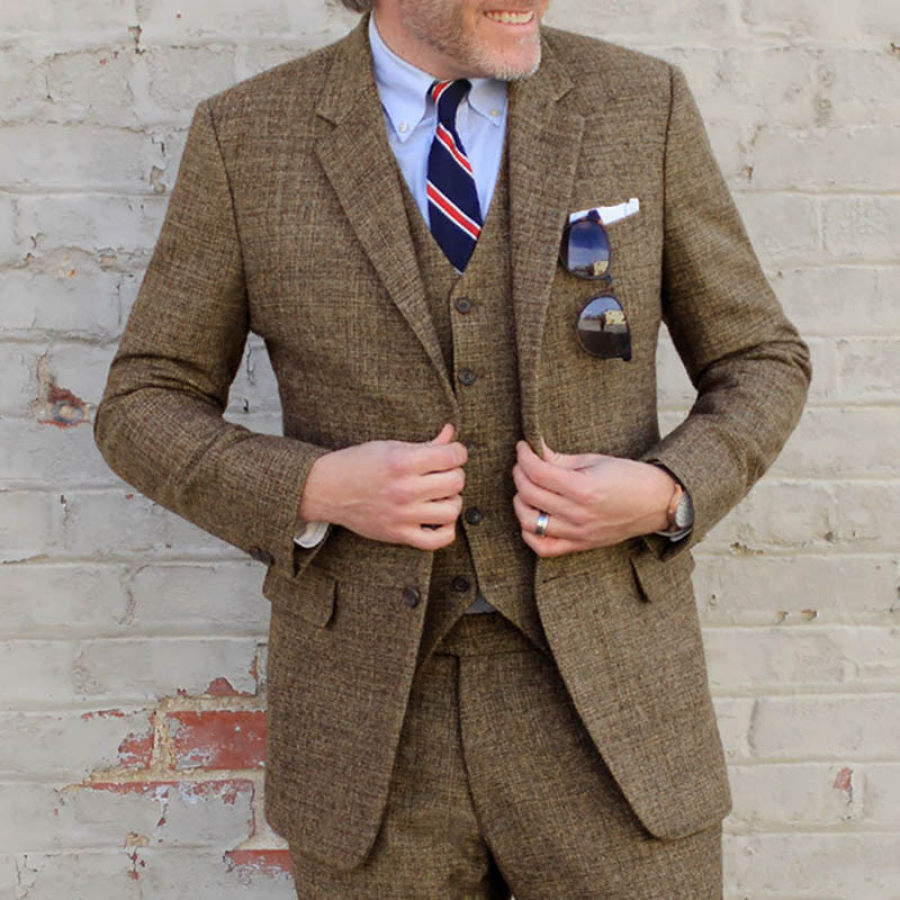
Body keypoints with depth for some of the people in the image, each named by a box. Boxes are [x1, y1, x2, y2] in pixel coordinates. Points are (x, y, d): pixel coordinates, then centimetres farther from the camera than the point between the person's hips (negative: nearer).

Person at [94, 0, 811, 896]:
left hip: (605, 707, 1)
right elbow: (144, 412, 3)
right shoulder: (246, 139, -3)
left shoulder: (640, 105, -2)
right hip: (373, 721, 0)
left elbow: (758, 367, 7)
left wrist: (666, 496, -14)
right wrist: (313, 491, -16)